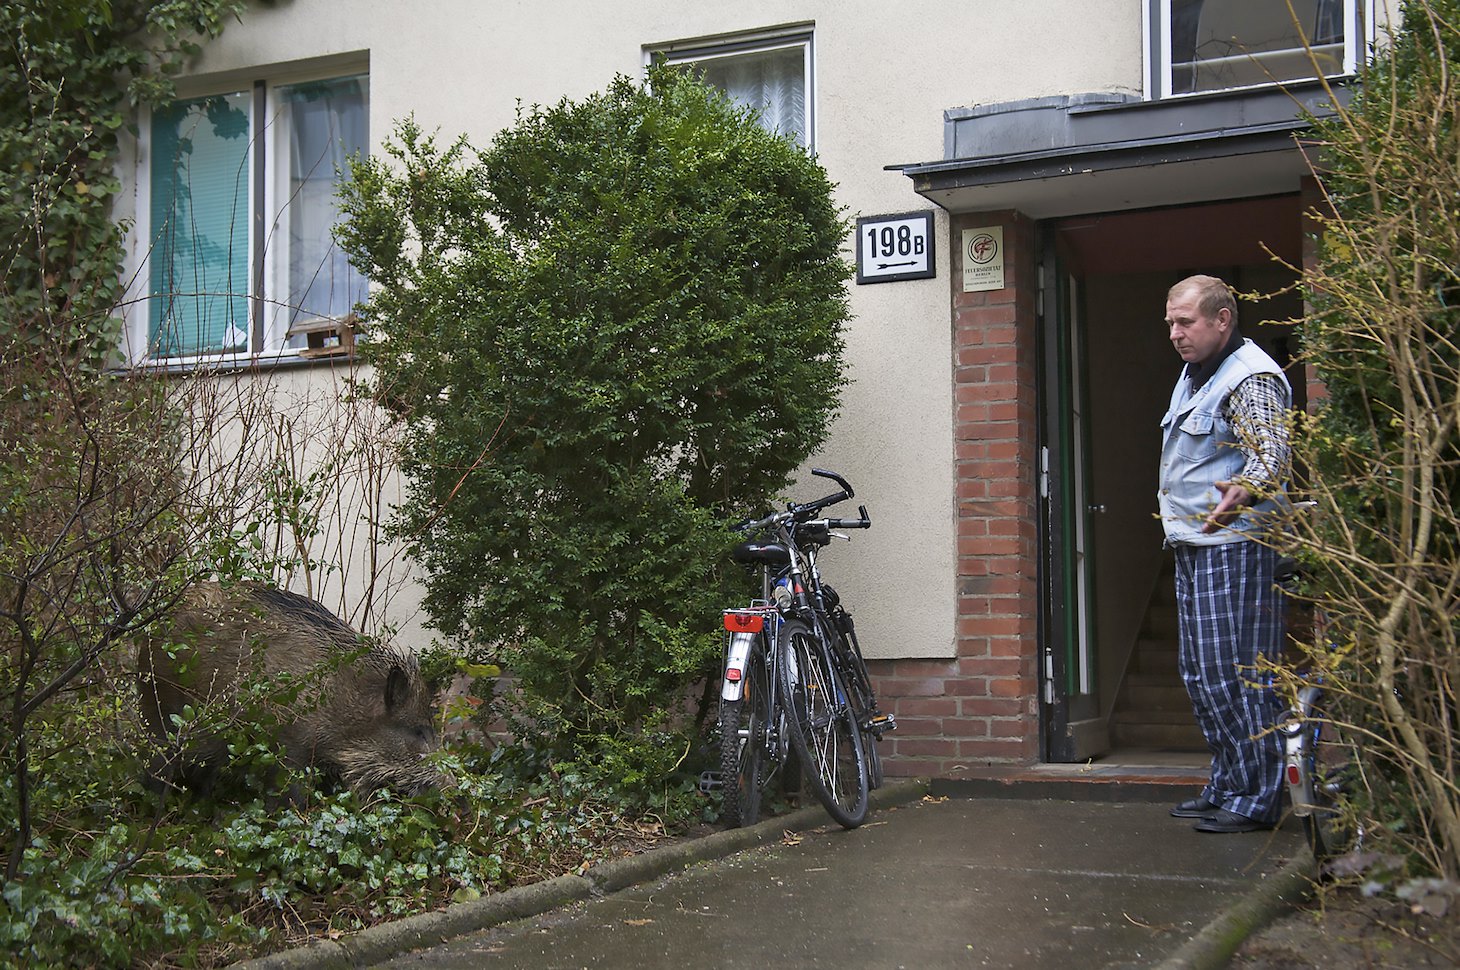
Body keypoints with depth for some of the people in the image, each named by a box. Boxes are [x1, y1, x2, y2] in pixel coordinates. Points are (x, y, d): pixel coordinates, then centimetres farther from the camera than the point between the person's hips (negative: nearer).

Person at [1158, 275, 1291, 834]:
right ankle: (1226, 787, 22)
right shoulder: (1195, 375, 18)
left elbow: (1271, 455, -27)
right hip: (1194, 545, 11)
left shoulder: (1251, 379, -14)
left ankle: (1255, 799, -5)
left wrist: (1242, 492, -45)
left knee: (1234, 672, -11)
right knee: (1200, 672, 13)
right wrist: (1174, 502, 34)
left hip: (1235, 544, -10)